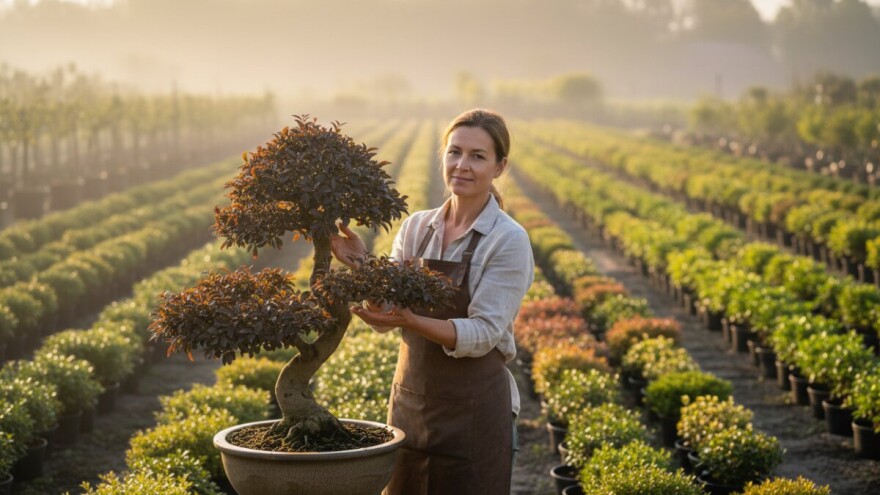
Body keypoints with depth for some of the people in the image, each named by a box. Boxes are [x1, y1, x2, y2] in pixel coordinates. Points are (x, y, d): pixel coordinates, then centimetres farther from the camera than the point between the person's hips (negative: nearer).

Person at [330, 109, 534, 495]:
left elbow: (483, 333, -17)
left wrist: (411, 321, -31)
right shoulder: (416, 227, 5)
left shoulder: (509, 241, -10)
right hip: (409, 402, 5)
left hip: (474, 410, -5)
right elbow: (384, 315, 3)